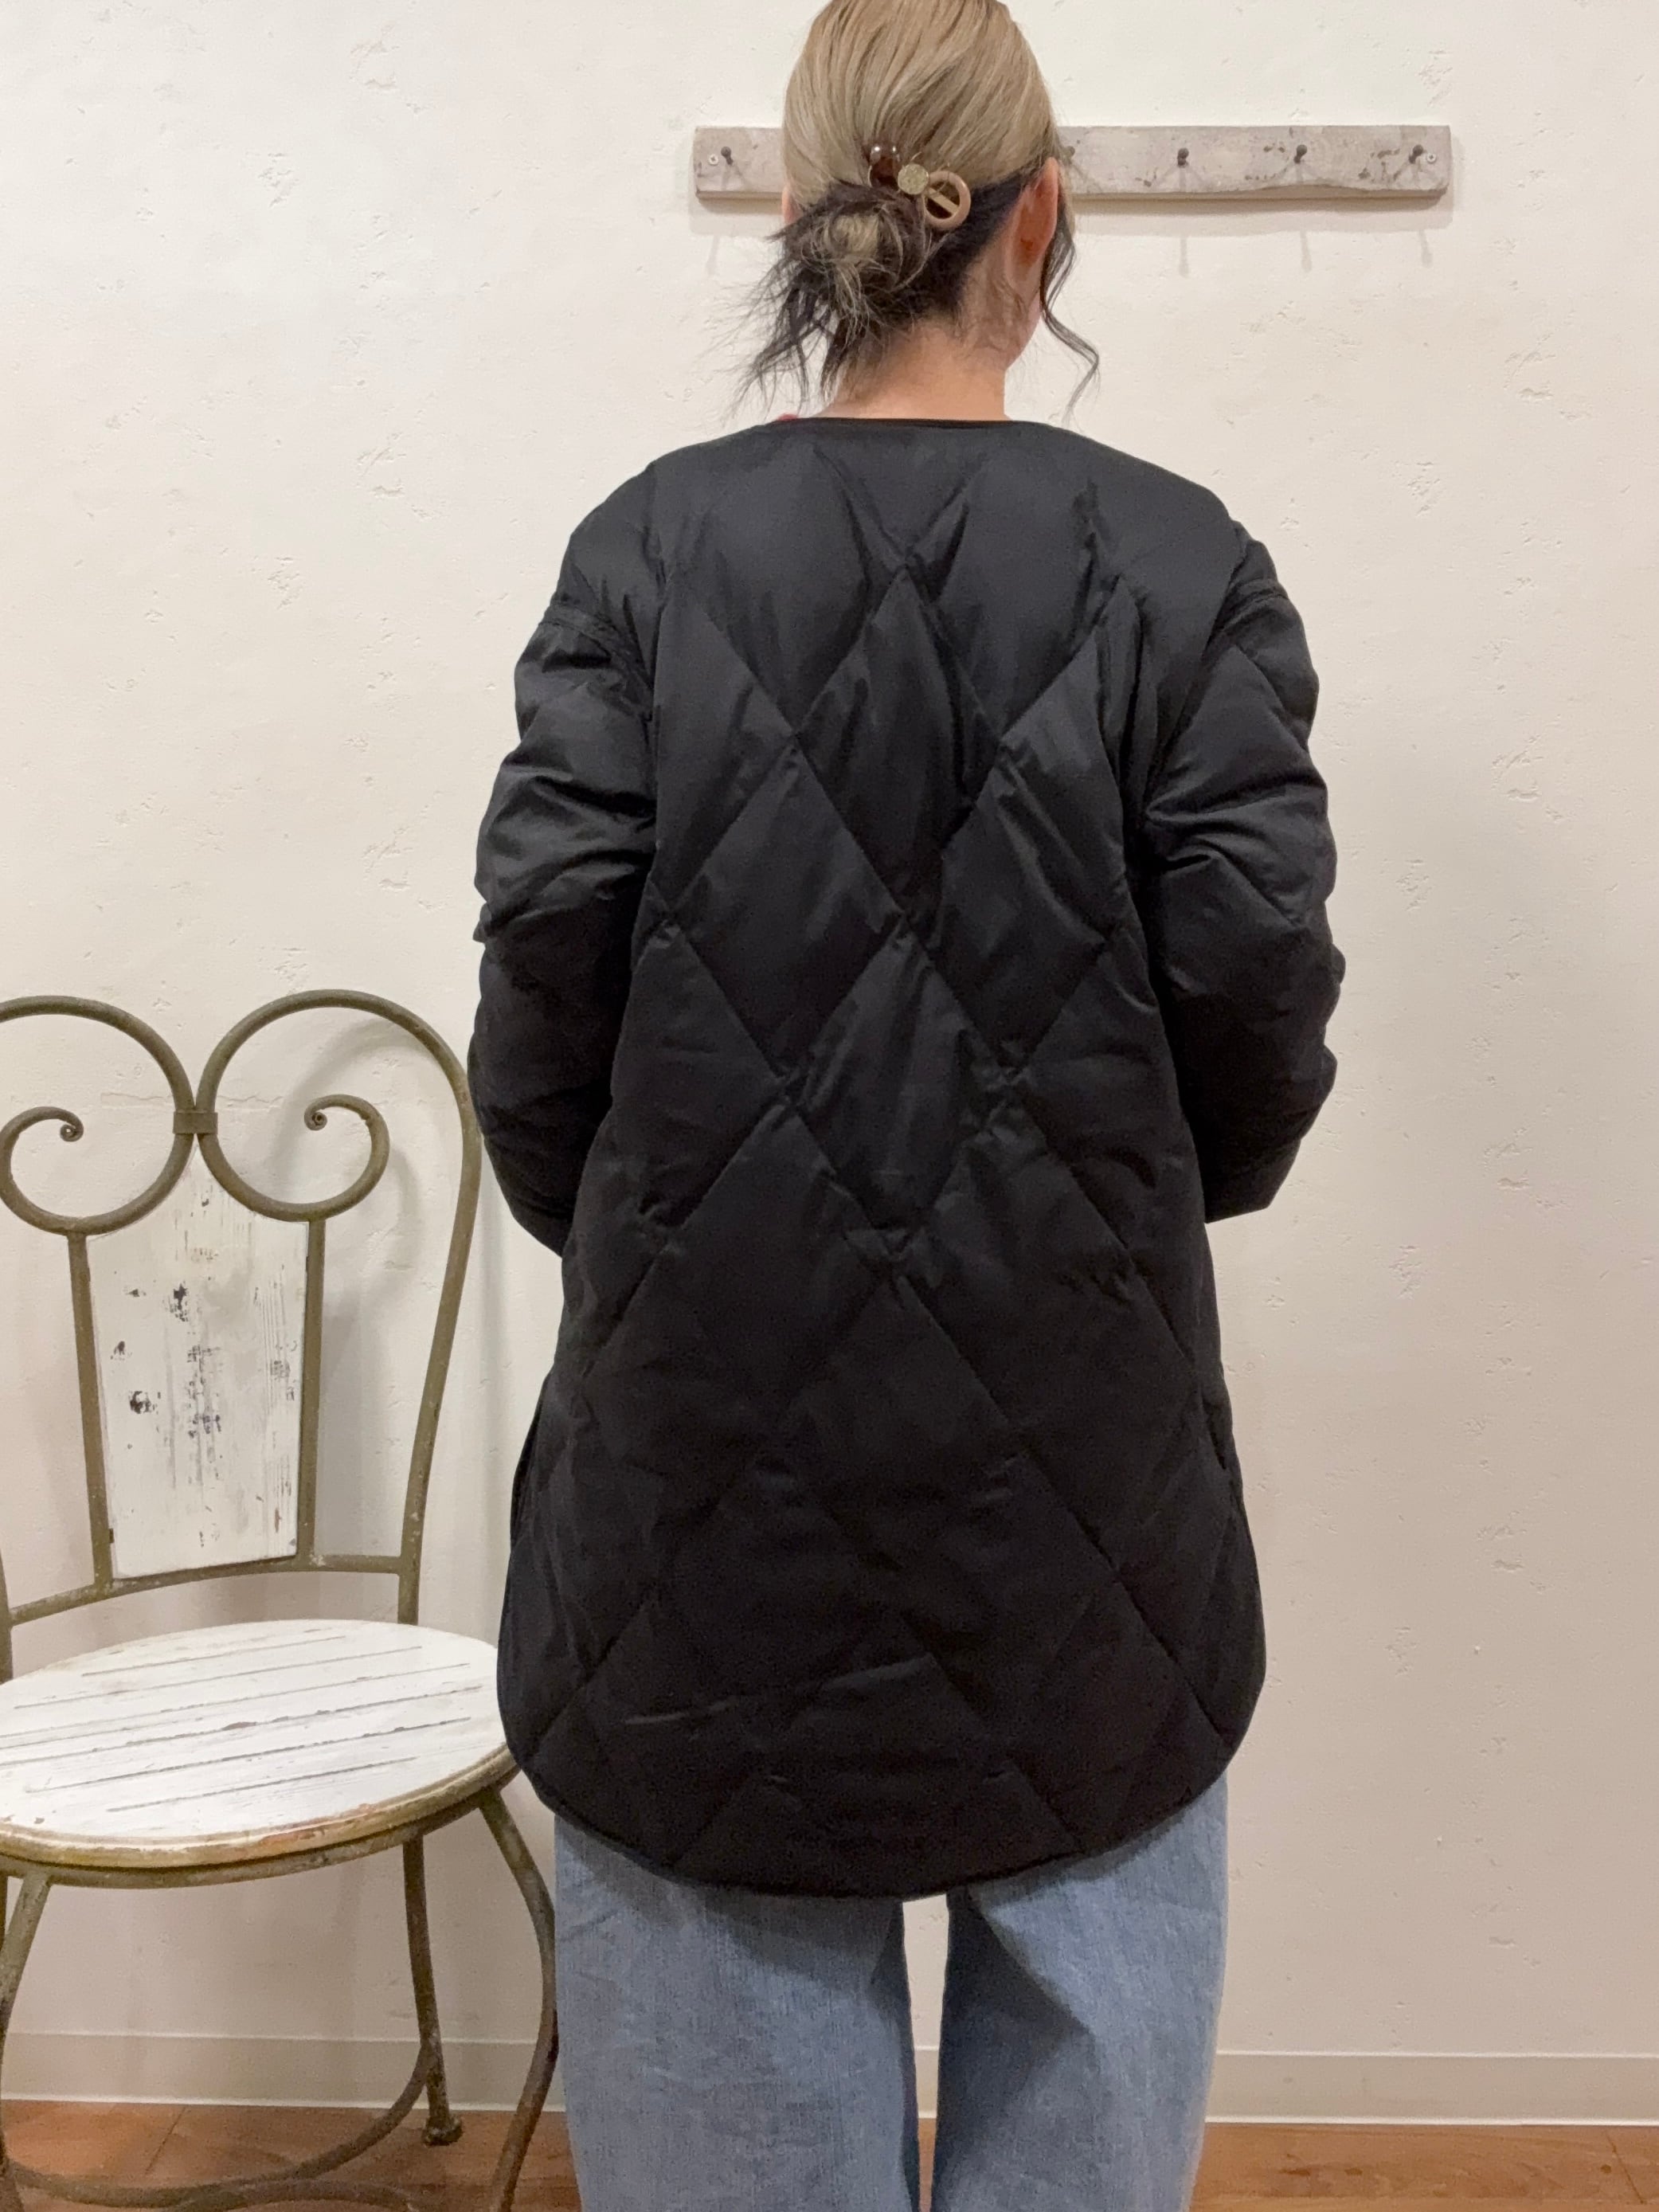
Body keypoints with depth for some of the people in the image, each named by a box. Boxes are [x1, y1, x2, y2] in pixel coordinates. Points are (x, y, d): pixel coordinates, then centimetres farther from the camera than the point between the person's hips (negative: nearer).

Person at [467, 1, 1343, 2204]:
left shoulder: (653, 548, -5)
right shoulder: (1181, 563, -6)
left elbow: (548, 947, -8)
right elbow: (1259, 986, -8)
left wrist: (605, 1222, 10)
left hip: (712, 1376, 1)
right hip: (1072, 1422, 0)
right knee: (1084, 1986, 20)